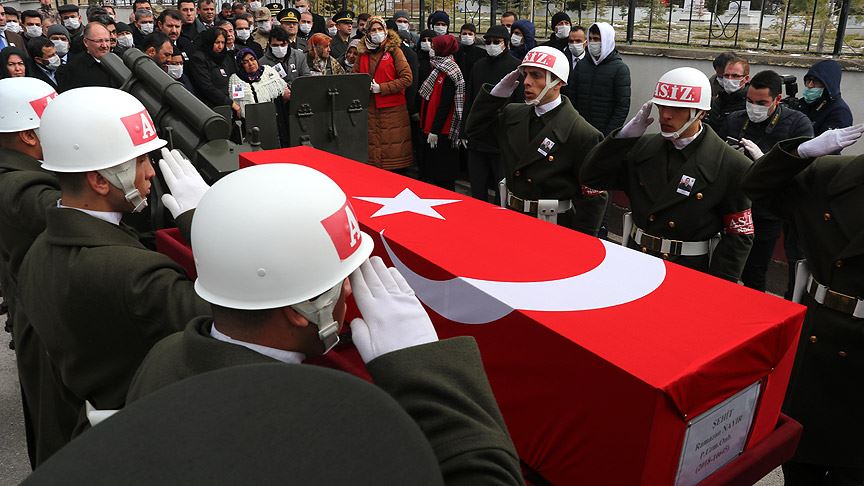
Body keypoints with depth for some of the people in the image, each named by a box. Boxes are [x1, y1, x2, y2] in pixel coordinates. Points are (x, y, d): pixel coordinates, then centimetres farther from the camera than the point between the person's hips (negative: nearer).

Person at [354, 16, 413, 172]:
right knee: (371, 146, 2)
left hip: (392, 108, -3)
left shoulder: (394, 50, 1)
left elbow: (407, 78, -6)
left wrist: (382, 88, -11)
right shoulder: (362, 52, 14)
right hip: (368, 108, 4)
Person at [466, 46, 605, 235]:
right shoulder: (513, 114, 5)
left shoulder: (583, 134, -16)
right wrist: (497, 92, -1)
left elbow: (593, 196, -14)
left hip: (555, 227, -6)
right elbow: (474, 130, 12)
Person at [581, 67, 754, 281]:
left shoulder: (731, 165, -10)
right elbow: (592, 178, 0)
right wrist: (624, 136, -11)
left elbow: (740, 234, -7)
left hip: (690, 271, -3)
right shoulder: (643, 147, 2)